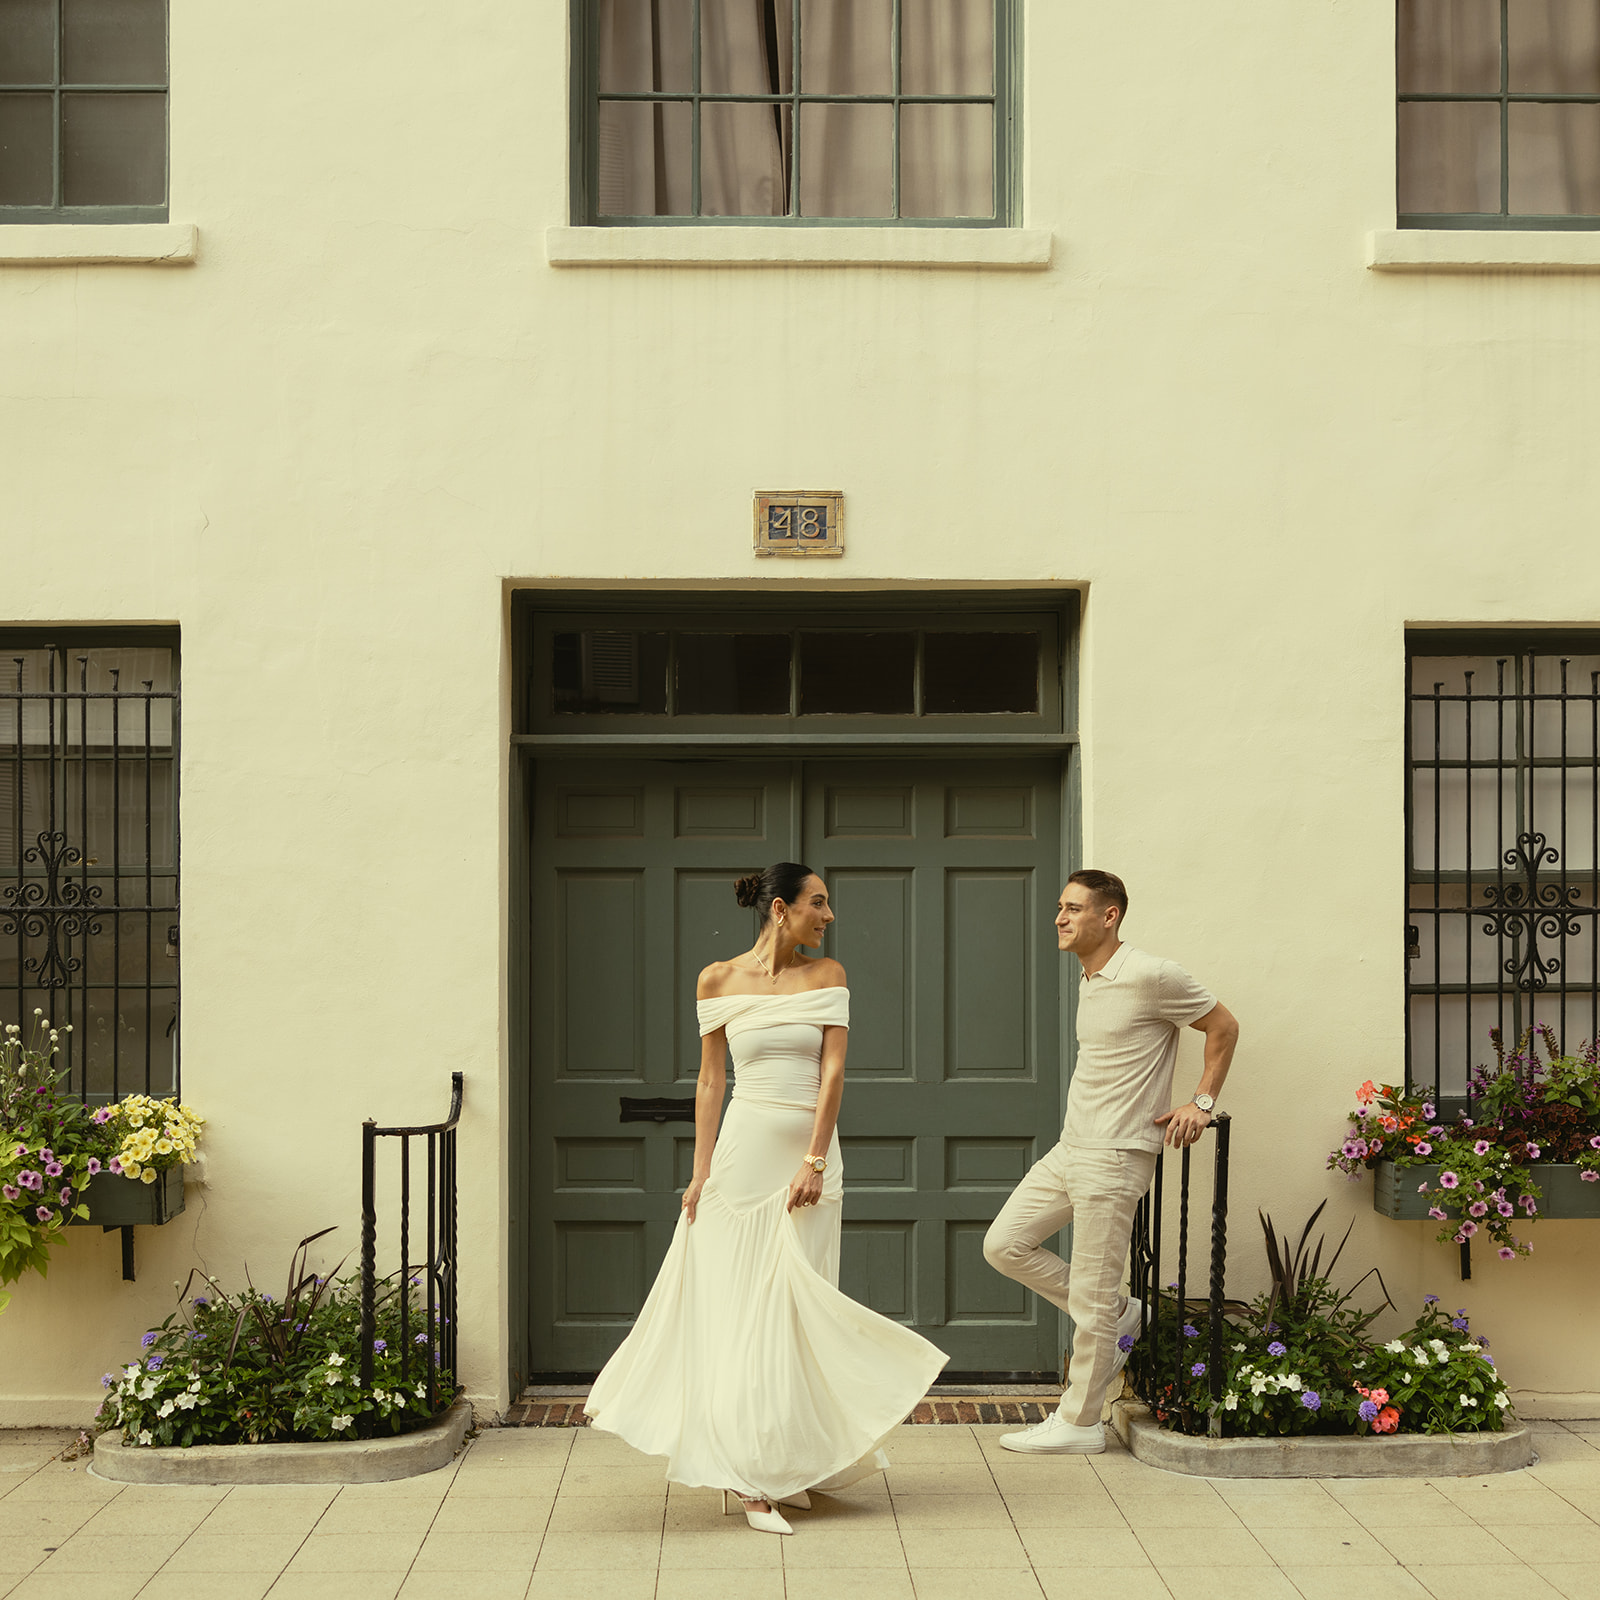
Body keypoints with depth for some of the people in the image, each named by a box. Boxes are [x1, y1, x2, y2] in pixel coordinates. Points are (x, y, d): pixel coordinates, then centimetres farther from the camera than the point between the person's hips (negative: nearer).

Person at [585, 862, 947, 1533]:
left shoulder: (827, 975, 5)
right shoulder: (719, 980, 3)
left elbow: (832, 1072, -3)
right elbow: (710, 1081, 5)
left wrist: (815, 1160, -12)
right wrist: (701, 1173, -1)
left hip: (811, 1155, 2)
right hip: (746, 1149, -2)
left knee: (798, 1312, 5)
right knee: (743, 1310, -2)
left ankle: (789, 1465, 17)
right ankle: (752, 1479, 1)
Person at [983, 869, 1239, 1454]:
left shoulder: (1150, 976, -14)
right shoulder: (1088, 983, 13)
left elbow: (1223, 1026, -5)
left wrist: (1202, 1103, -6)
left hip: (1114, 1158, -9)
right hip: (1069, 1149, 9)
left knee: (1090, 1298, -2)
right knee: (1004, 1244, 7)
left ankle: (1079, 1423, 11)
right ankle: (1119, 1315, 19)